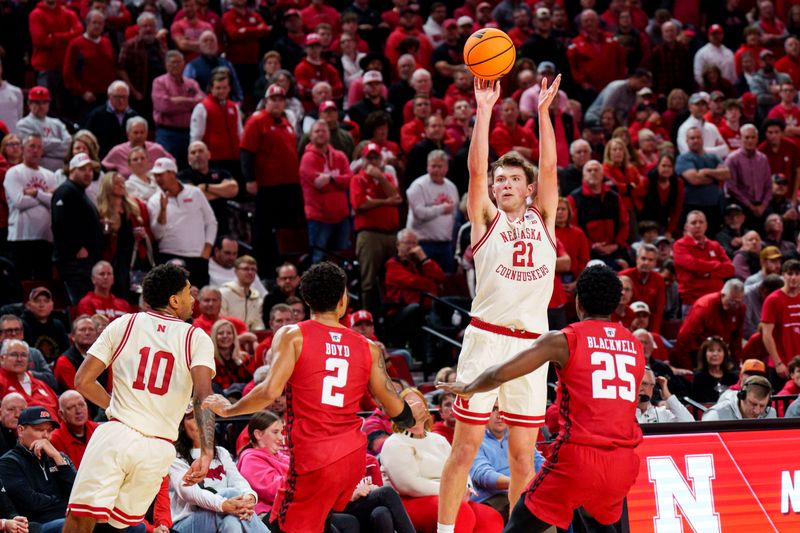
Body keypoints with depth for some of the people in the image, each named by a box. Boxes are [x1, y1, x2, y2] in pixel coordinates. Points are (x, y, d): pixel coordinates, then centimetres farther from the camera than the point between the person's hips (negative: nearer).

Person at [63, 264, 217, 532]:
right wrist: (207, 452, -20)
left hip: (116, 434, -1)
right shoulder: (197, 338, 6)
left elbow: (83, 381, 7)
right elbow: (203, 395, -10)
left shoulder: (123, 324, 9)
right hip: (157, 449, 1)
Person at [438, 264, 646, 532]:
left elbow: (500, 374, -2)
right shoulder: (634, 345, 13)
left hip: (579, 455, -4)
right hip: (623, 463, 5)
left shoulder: (563, 340, -1)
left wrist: (468, 389, 19)